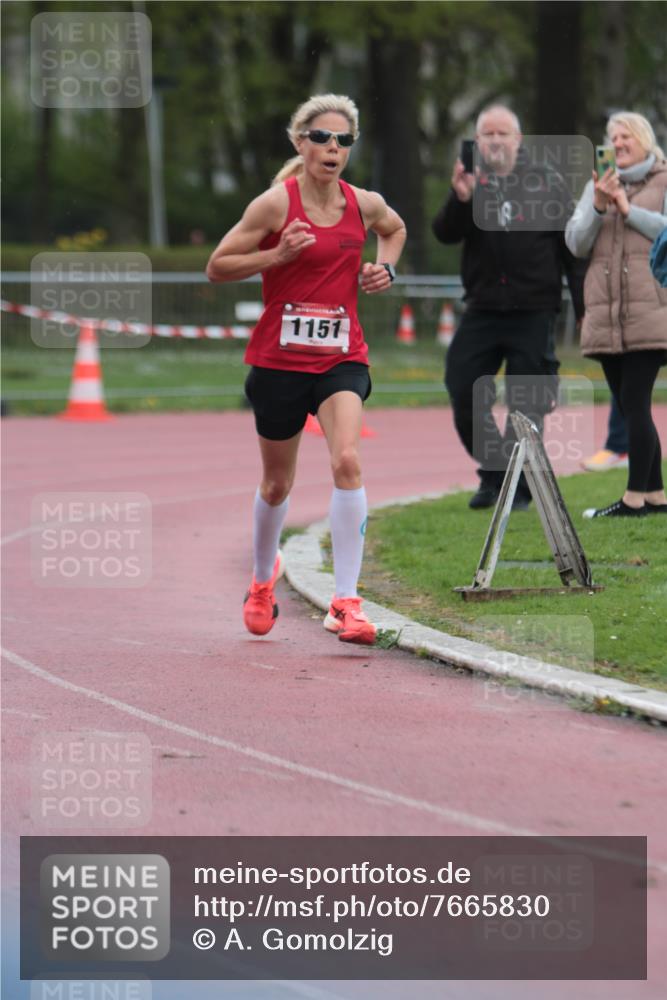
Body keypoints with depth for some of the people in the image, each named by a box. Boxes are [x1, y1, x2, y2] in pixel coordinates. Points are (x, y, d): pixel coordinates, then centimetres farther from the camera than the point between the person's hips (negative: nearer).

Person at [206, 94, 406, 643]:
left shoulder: (365, 204, 2)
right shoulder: (275, 204, -9)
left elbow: (396, 230, 27)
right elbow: (217, 267, -5)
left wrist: (385, 268, 7)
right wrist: (277, 254, -19)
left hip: (342, 356, 1)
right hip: (279, 358, -1)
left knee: (347, 460, -23)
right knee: (277, 483, 13)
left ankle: (346, 602, -21)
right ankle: (263, 577, 43)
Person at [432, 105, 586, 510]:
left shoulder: (548, 184, 3)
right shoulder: (470, 183, 9)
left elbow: (573, 247, 4)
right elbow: (445, 234, -4)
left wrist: (584, 307, -1)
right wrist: (460, 200, -24)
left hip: (535, 314, -2)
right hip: (482, 311, 2)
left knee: (526, 407, -1)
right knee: (463, 395, -3)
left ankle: (519, 488, 9)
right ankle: (493, 473, 14)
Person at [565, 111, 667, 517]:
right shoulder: (599, 185, 16)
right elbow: (576, 243, 8)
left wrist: (628, 210, -11)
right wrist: (598, 208, -8)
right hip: (607, 316, 6)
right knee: (630, 407, 7)